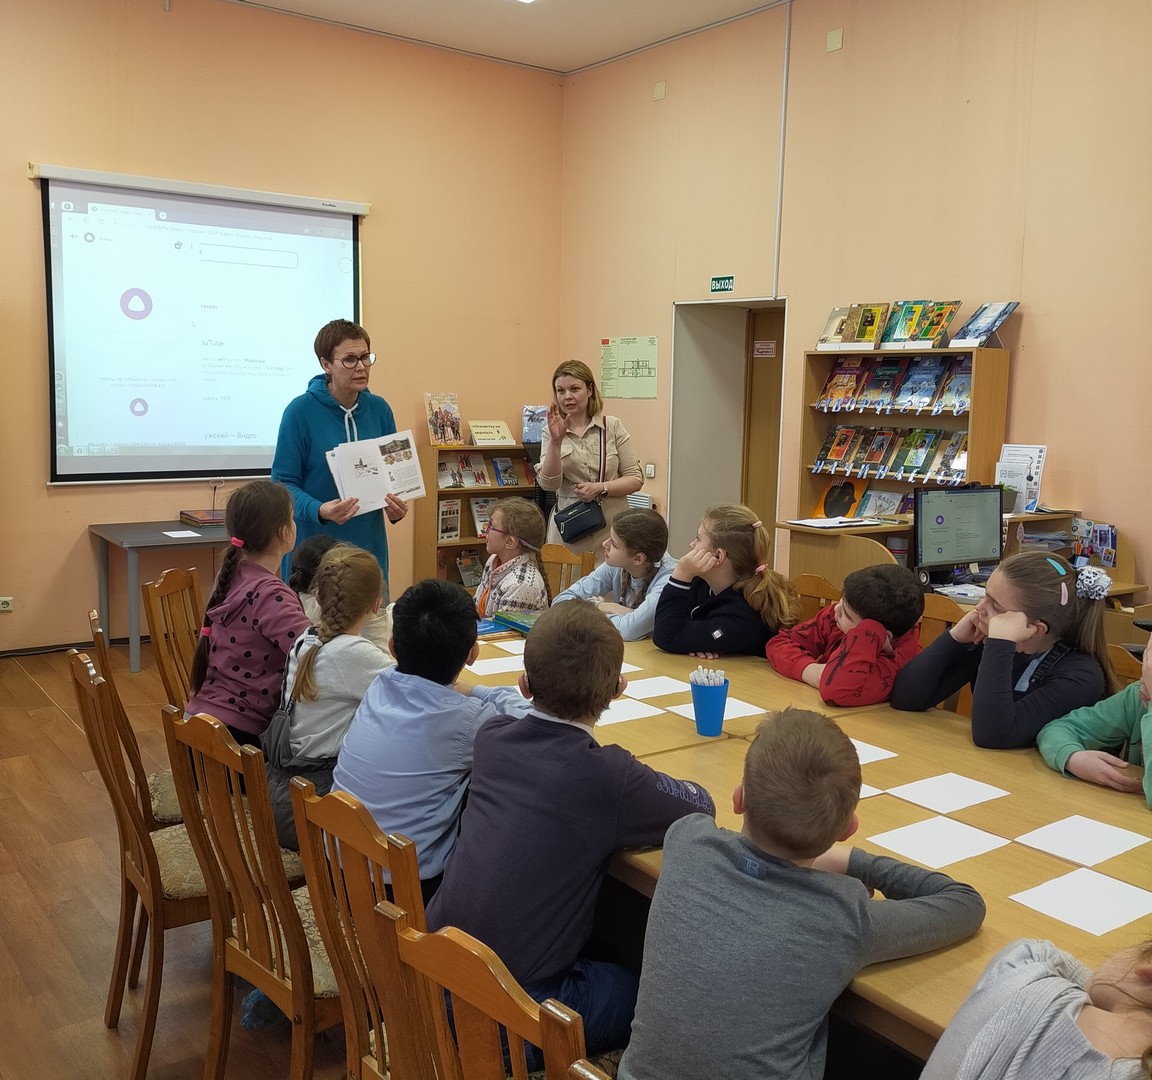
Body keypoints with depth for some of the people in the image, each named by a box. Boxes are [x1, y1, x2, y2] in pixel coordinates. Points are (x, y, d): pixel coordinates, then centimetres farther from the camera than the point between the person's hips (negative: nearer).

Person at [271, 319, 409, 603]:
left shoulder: (379, 409, 3)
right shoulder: (301, 411, -9)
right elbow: (284, 482, -8)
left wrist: (396, 506, -9)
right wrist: (319, 511, -26)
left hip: (370, 545, 4)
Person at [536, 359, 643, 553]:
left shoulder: (612, 427, 3)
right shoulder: (551, 432, 5)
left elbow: (636, 479, 2)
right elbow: (548, 484, -7)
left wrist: (600, 488, -13)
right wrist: (556, 442, -18)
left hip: (612, 529, 0)